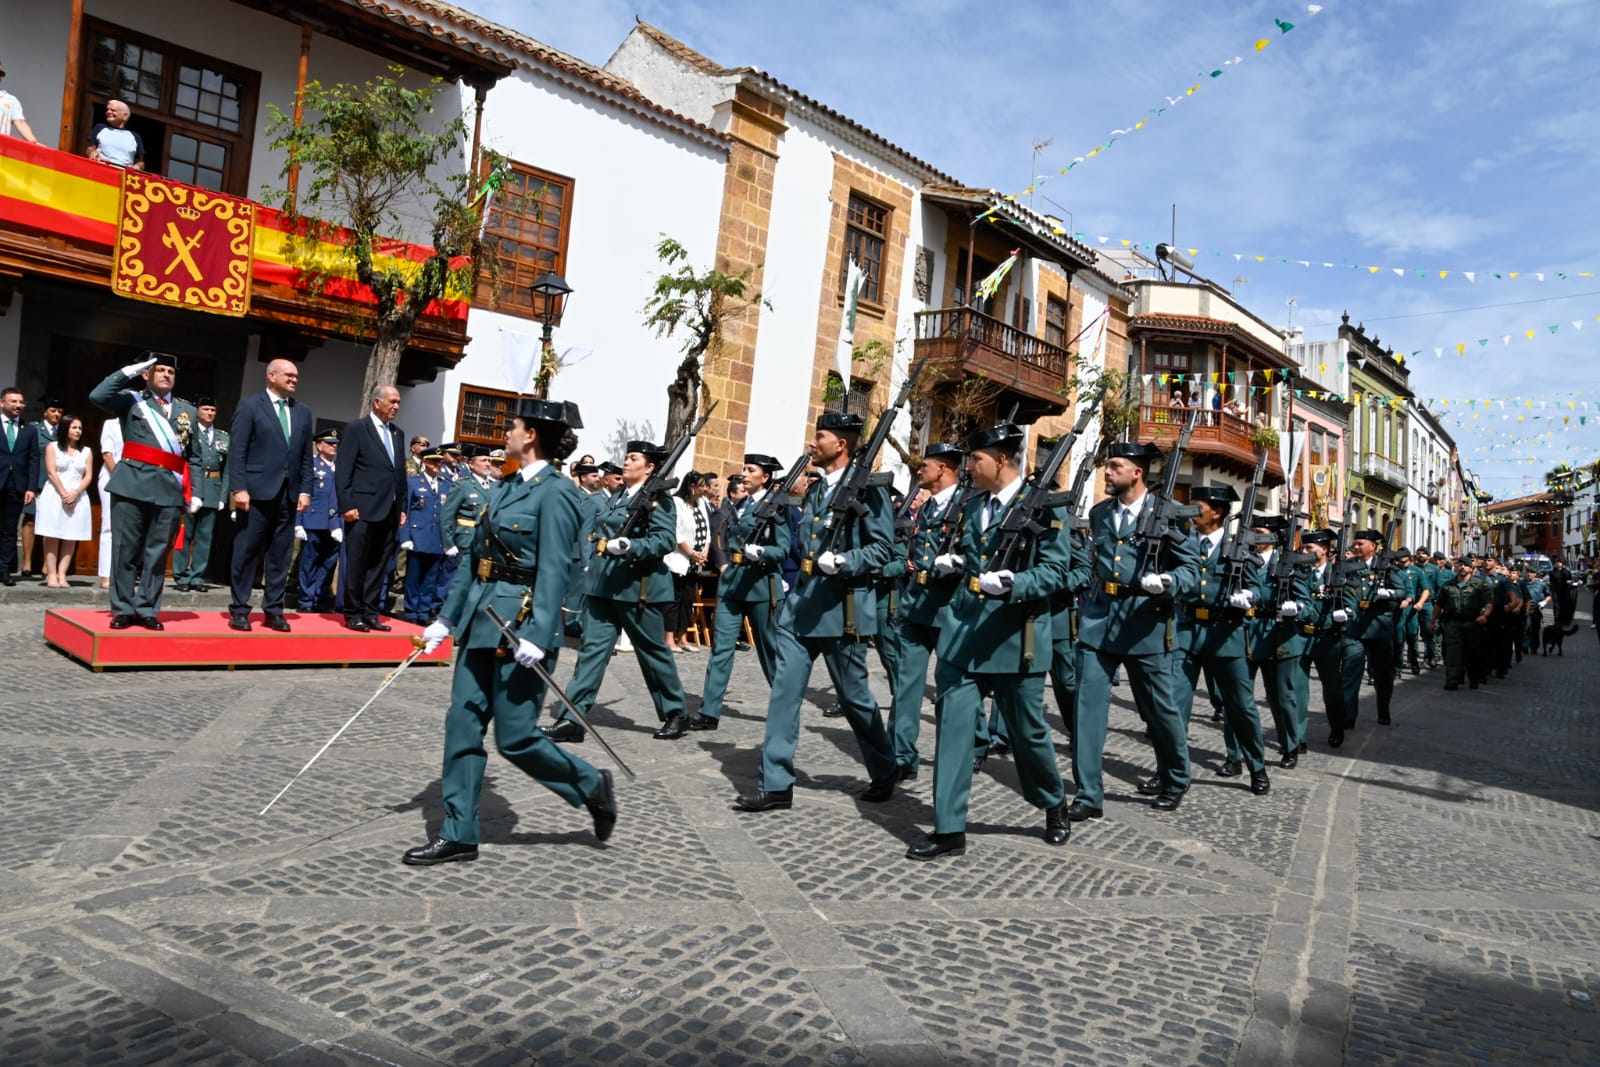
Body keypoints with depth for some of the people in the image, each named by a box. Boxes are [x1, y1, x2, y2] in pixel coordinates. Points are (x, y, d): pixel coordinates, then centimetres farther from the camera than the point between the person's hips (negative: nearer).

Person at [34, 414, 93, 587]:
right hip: (55, 495, -2)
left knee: (71, 539, -4)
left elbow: (88, 476, 5)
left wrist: (75, 493, -11)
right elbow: (51, 472, -3)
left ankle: (62, 575, -5)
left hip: (78, 497, 3)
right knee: (53, 537, -6)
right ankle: (51, 575, -8)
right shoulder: (52, 447, 6)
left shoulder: (86, 451, 13)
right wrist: (64, 494, -13)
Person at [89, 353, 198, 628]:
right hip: (132, 484, -2)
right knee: (126, 549, 2)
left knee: (157, 553, 4)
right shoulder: (131, 399, 11)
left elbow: (194, 456, 13)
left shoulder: (188, 410, 16)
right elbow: (98, 396, -10)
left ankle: (147, 609, 11)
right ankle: (123, 609, 9)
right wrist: (128, 371, -4)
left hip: (171, 489, 2)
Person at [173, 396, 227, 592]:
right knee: (185, 535, 1)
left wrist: (223, 496, 2)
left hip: (212, 493, 3)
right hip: (188, 490, -3)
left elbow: (227, 470, 11)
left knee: (204, 537, 6)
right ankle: (182, 577, 8)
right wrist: (190, 493, -13)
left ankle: (197, 578, 11)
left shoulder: (224, 438, 13)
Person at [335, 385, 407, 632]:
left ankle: (370, 614, 15)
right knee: (356, 565, 2)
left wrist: (402, 508, 11)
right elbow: (343, 471, -8)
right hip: (363, 510, -6)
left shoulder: (398, 433, 16)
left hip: (389, 512, 6)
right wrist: (347, 505, -14)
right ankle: (353, 614, 10)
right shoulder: (356, 429, -3)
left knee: (377, 566, 9)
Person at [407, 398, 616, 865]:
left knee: (515, 738, -1)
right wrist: (447, 617, 16)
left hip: (520, 624, -9)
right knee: (462, 726, 8)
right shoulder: (508, 488, 14)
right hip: (481, 621, 9)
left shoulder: (555, 492, -12)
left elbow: (553, 571, -19)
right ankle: (458, 835, 18)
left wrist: (538, 635, -25)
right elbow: (475, 559, 16)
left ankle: (591, 785, 21)